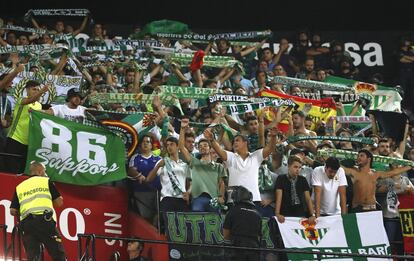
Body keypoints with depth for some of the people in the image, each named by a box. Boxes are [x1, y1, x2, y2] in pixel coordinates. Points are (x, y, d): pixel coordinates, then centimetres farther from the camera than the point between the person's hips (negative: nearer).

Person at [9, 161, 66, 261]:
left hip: (26, 223, 4)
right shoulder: (46, 181, 13)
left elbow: (13, 211, 15)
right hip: (45, 219, -4)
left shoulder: (19, 187, 21)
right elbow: (59, 202, 10)